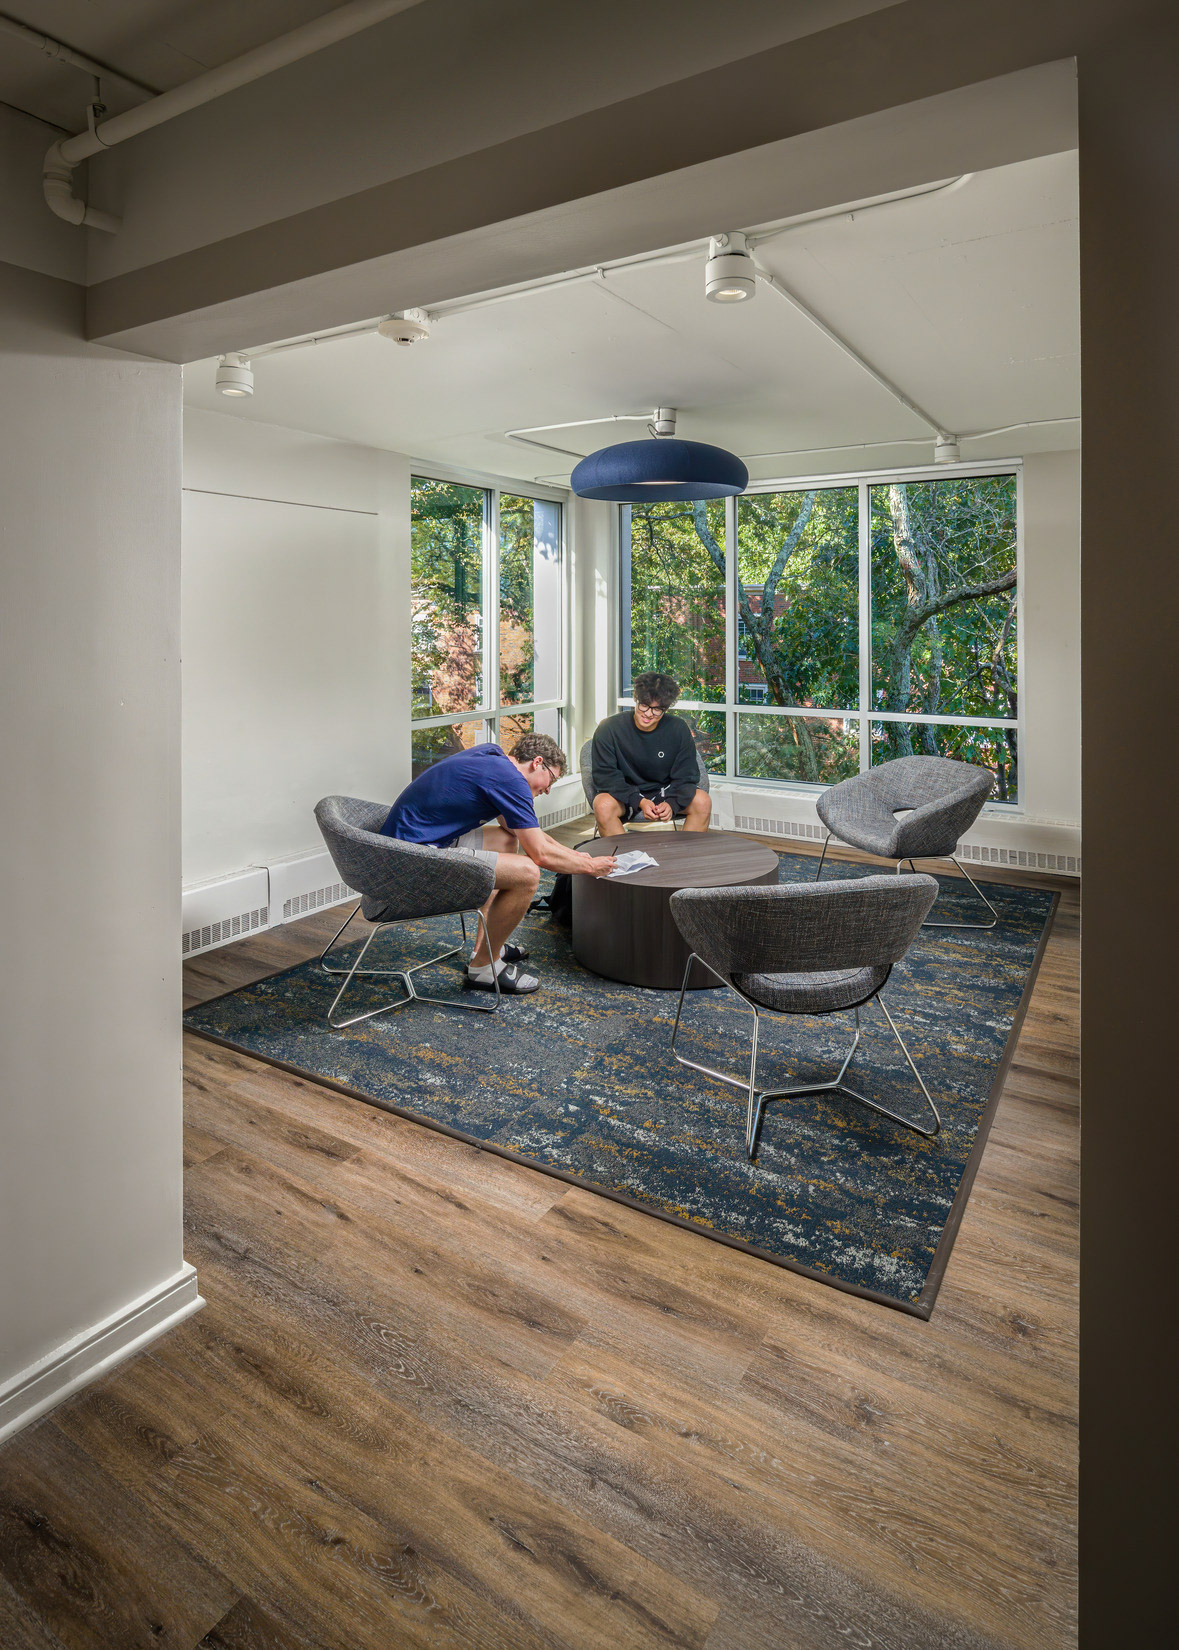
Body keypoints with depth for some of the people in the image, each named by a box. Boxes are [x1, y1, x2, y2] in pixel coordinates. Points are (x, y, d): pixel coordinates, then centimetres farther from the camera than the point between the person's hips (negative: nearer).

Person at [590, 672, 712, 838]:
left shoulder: (678, 729, -5)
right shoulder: (609, 728, -13)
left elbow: (686, 776, -3)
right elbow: (605, 776, -15)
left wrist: (672, 803, -23)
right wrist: (639, 802, -28)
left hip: (663, 793, 2)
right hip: (623, 796, -2)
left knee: (703, 801, -21)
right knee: (603, 805, -34)